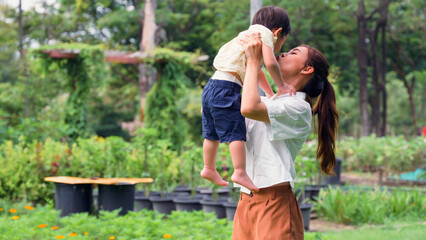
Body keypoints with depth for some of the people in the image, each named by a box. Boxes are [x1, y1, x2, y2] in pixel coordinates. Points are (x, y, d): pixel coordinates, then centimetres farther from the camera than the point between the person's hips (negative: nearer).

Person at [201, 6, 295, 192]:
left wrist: (271, 95, 39)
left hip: (211, 87, 10)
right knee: (236, 132, -12)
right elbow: (270, 63, -19)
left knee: (212, 133, 19)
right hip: (226, 88, -10)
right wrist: (281, 85, -5)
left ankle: (209, 169, 30)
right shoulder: (265, 35, -2)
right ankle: (240, 172, -18)